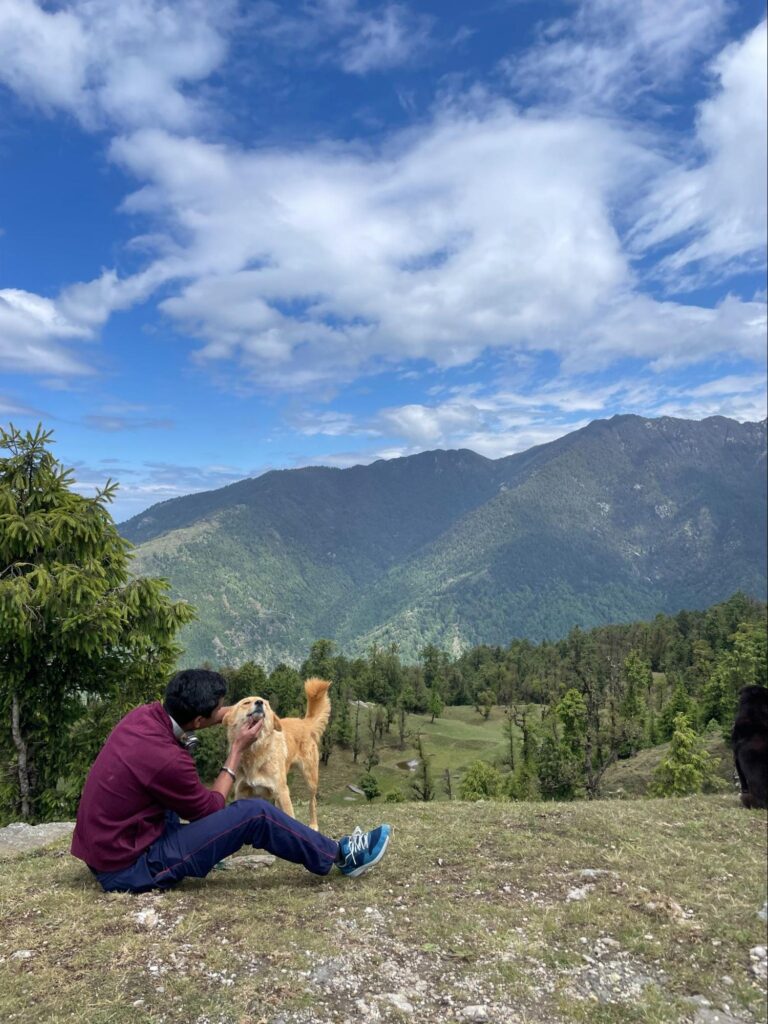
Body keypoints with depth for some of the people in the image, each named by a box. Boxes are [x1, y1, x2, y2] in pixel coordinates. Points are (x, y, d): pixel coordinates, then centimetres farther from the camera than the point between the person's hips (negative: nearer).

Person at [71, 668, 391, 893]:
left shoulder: (144, 714, -6)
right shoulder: (168, 760, -29)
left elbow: (181, 715, 21)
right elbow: (211, 808, -10)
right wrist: (237, 750, -3)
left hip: (104, 850, 8)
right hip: (129, 868, -8)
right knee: (256, 814, -11)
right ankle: (340, 856, 5)